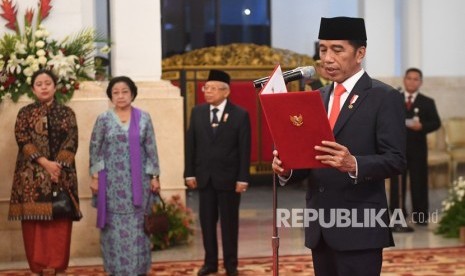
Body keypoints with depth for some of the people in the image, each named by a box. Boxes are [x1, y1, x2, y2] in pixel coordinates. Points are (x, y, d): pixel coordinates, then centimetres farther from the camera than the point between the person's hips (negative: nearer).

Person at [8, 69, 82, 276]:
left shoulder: (66, 113, 10)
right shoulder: (25, 113, 8)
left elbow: (71, 141, 1)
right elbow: (22, 140, -4)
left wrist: (57, 165, -14)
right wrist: (45, 163, -16)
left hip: (61, 174, 1)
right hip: (32, 175, 0)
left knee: (60, 222, -2)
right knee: (34, 221, -2)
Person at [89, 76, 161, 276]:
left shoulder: (143, 118, 2)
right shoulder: (103, 119, 0)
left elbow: (151, 149, 4)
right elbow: (95, 150, 2)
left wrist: (154, 176, 1)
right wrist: (94, 177, -3)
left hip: (137, 180, 1)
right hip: (112, 181, -1)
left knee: (137, 225, 5)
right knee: (115, 227, 3)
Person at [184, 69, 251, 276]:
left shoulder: (240, 115, -6)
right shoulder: (197, 112, 5)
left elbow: (244, 149, -7)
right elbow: (190, 144, 6)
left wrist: (243, 178, -11)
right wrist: (189, 173, 1)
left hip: (228, 177, -3)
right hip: (204, 177, 3)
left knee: (229, 222, 6)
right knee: (207, 221, 8)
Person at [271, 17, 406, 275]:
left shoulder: (385, 97, -5)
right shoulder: (317, 97, 15)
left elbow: (396, 160, -12)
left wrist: (354, 164, -29)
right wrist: (287, 167, -5)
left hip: (359, 225, -6)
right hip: (320, 225, 7)